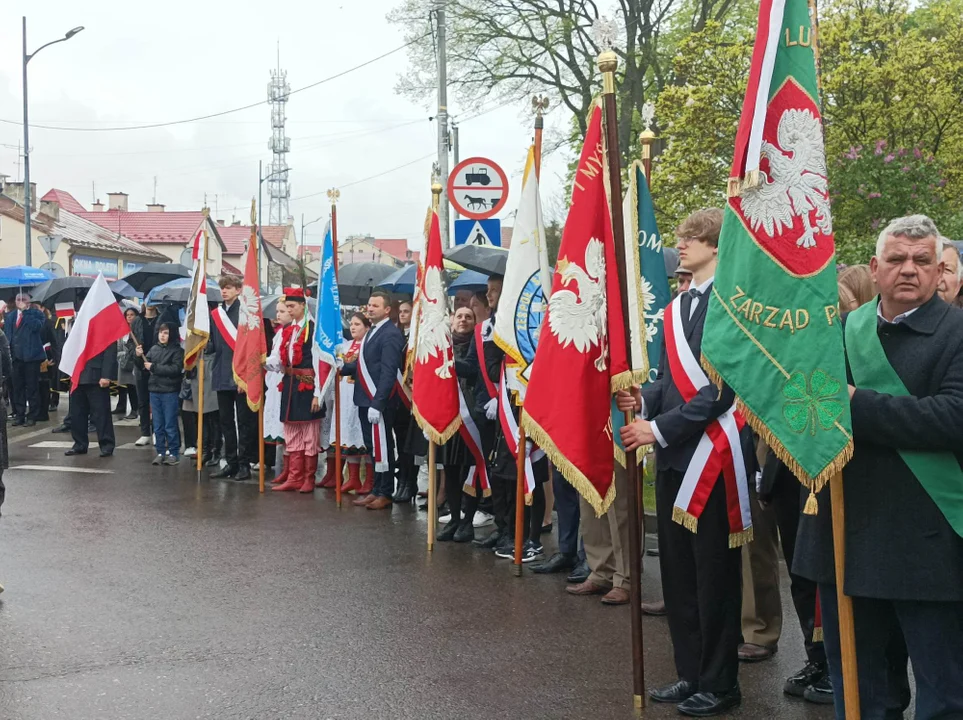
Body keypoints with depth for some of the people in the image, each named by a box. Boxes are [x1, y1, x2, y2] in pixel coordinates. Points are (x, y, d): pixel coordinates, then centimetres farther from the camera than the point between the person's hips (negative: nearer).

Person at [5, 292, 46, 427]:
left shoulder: (36, 313, 0)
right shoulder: (10, 316, 15)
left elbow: (37, 326, -20)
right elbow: (7, 334, 17)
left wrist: (26, 311, -16)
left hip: (31, 356, -5)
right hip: (15, 356, 5)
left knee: (32, 387, 0)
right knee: (17, 387, 7)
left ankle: (32, 416, 6)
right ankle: (19, 415, 14)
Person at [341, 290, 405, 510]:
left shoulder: (390, 335, -15)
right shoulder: (372, 331, 15)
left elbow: (388, 373, -20)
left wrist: (377, 403, -24)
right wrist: (342, 368, 2)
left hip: (378, 402, -9)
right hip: (365, 400, 9)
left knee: (382, 447, 0)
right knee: (372, 446, 15)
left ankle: (385, 494, 8)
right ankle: (376, 490, 23)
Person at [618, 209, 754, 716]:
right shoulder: (677, 307, 13)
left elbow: (722, 386, -18)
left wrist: (660, 428, -18)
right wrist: (643, 399, -1)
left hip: (713, 455, -8)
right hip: (673, 455, 8)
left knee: (715, 573, 3)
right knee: (677, 569, 13)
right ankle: (691, 675, 26)